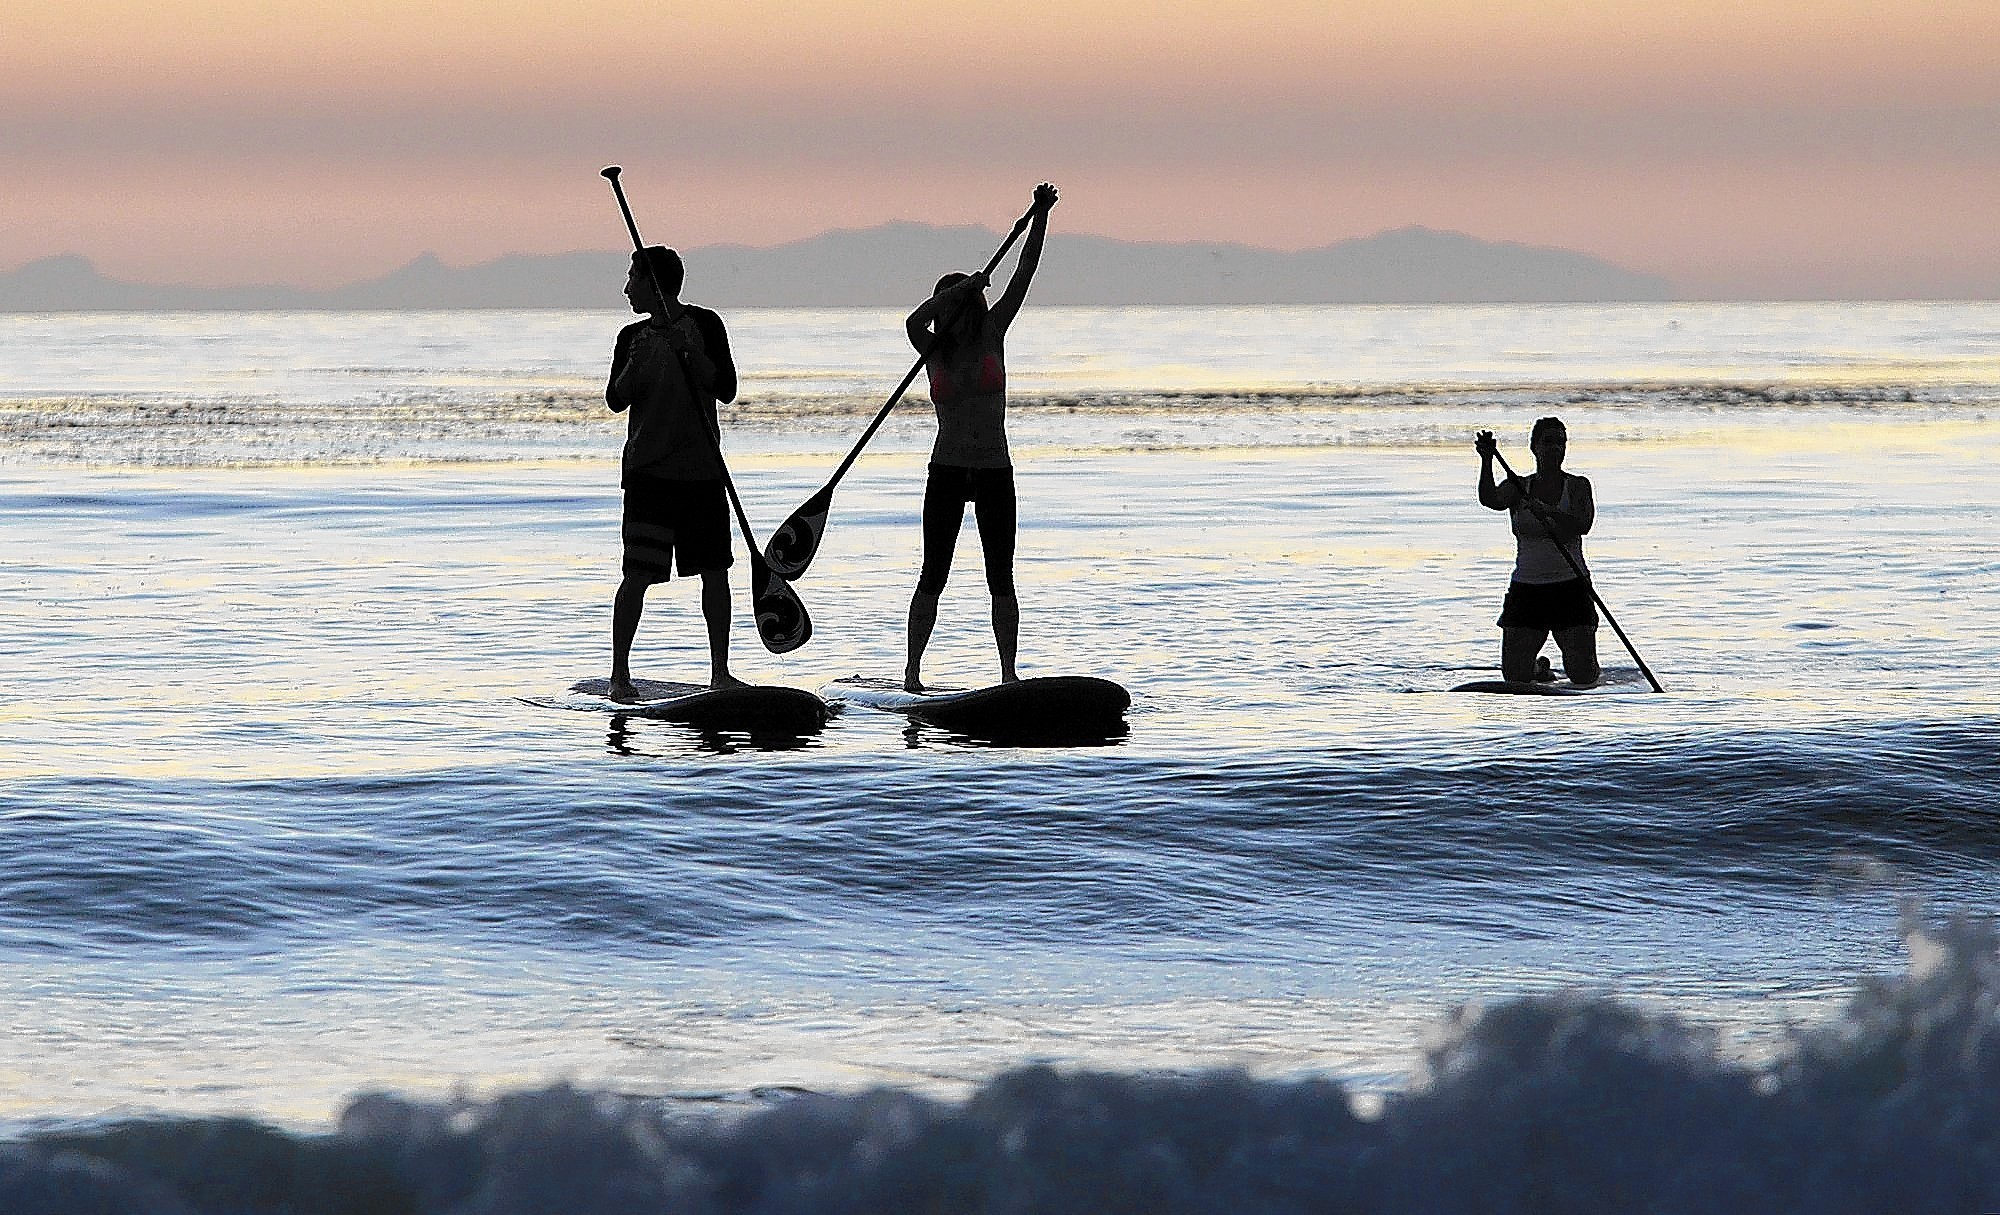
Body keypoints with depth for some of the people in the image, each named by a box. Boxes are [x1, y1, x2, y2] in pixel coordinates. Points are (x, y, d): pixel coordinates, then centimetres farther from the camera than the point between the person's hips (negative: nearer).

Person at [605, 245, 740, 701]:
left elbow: (726, 390, -4)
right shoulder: (634, 336, 7)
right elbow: (616, 400, -2)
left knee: (714, 572, 5)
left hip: (702, 469, 0)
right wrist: (637, 365, -19)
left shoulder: (704, 325, 2)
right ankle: (619, 674, -4)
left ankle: (720, 672, 15)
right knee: (638, 574, -9)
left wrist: (691, 354, -17)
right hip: (649, 470, 0)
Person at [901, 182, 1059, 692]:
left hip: (995, 473, 1)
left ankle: (1009, 672, 5)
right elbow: (914, 320, -20)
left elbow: (1024, 273, -1)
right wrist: (961, 288, -21)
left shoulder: (992, 335, 5)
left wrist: (1040, 215, -7)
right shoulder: (932, 350, 3)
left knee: (1001, 580, 2)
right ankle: (912, 671, 4)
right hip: (947, 472, -1)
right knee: (933, 576, -1)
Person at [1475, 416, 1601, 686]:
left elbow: (1583, 525, -16)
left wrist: (1548, 512, -32)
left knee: (1584, 677, -7)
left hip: (1570, 588, -2)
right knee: (1515, 676, -3)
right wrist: (1487, 462, -31)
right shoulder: (1517, 487, 6)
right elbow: (1489, 500, -16)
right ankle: (1540, 669, 32)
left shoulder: (1577, 486, 2)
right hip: (1526, 589, 2)